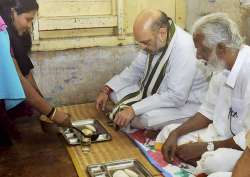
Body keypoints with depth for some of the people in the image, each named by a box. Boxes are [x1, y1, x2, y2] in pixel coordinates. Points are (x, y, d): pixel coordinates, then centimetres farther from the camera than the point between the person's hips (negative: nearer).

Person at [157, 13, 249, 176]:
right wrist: (176, 133, -3)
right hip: (223, 133, 8)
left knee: (213, 162, -35)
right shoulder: (223, 67, -1)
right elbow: (209, 111, 9)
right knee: (169, 132, 5)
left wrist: (206, 147, -18)